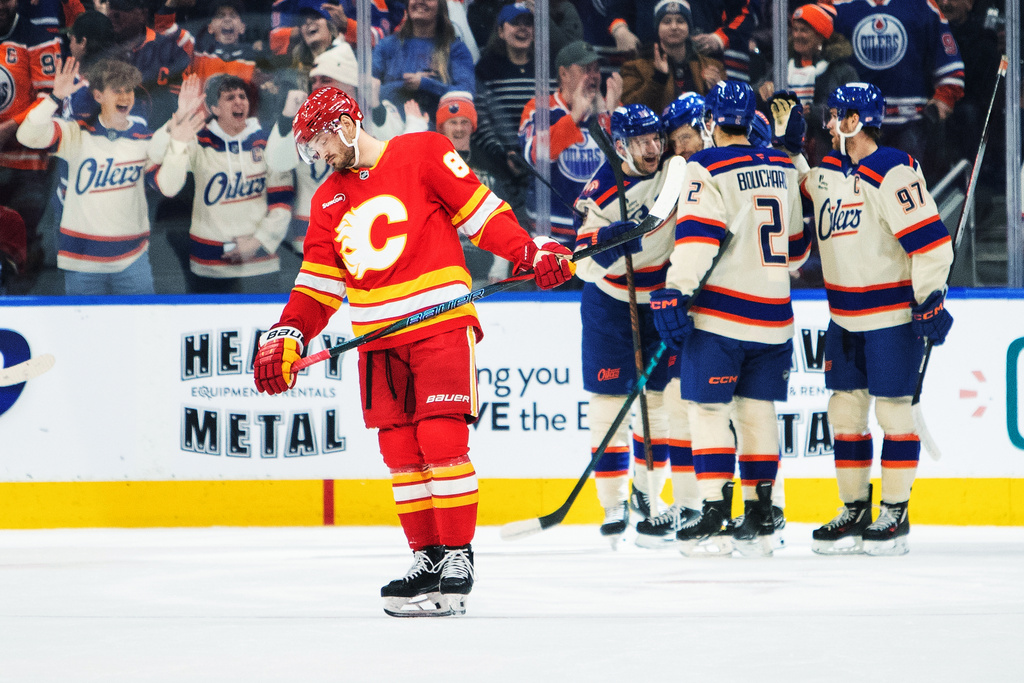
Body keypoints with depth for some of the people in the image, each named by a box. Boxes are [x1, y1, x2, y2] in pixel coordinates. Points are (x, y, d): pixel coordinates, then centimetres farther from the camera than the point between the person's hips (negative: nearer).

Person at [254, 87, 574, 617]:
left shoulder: (423, 155, -3)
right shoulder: (328, 200, 16)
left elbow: (481, 211, -3)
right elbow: (317, 282, 15)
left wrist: (531, 252, -13)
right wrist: (287, 338, 3)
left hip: (441, 324, -6)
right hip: (378, 339, 6)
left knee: (441, 439, -13)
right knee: (400, 451, 2)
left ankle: (457, 558, -8)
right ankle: (427, 558, 9)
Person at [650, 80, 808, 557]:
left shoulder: (708, 168, -8)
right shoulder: (781, 169, 12)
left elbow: (696, 234, -18)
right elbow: (795, 244, 21)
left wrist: (673, 293, -19)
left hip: (721, 310, -6)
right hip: (773, 314, 6)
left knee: (709, 407, -2)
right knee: (757, 409, 11)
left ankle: (714, 510, -10)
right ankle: (759, 514, 10)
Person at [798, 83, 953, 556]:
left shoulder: (894, 172, -17)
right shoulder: (826, 171, 8)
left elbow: (930, 241, -20)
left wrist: (930, 298, -22)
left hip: (893, 313, -8)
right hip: (845, 317, 8)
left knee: (892, 410, -4)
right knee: (845, 410, 7)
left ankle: (895, 514, 1)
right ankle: (855, 512, 14)